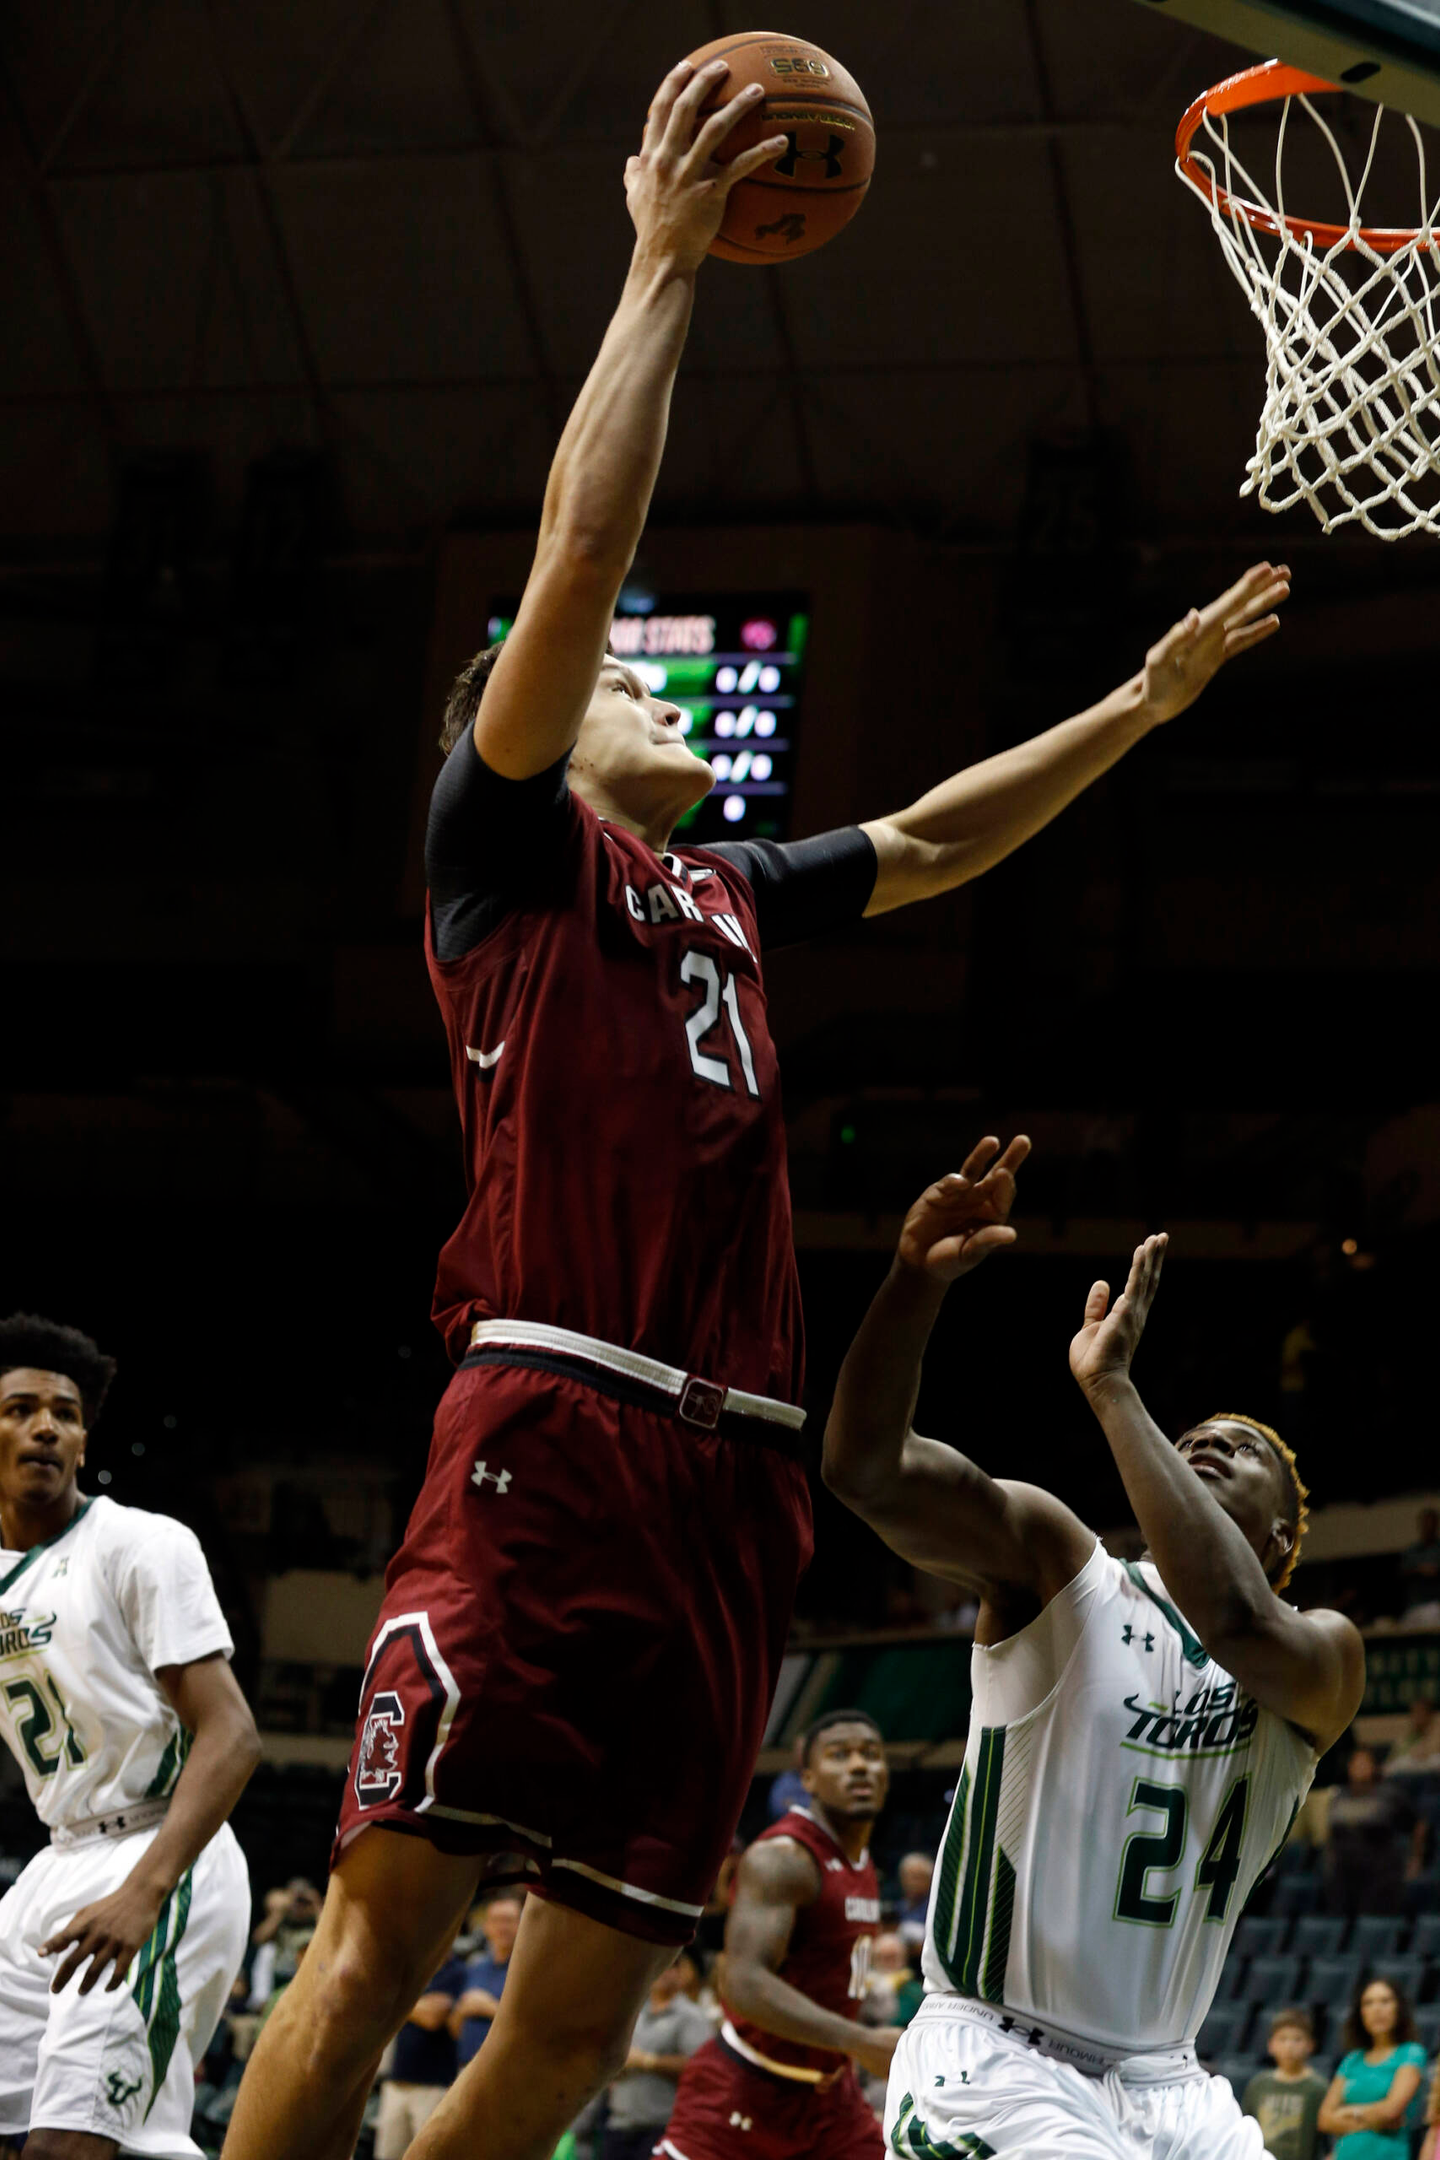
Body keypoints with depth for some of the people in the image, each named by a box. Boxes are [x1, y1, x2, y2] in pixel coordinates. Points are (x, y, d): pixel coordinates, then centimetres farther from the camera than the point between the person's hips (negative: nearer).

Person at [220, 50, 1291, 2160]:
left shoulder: (728, 894, 27)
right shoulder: (506, 842, 7)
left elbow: (941, 839, 40)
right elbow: (582, 549, -4)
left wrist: (1144, 701, 36)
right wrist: (665, 265, -2)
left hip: (728, 1476, 7)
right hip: (551, 1431, -7)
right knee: (386, 1925, -16)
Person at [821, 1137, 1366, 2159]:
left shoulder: (1324, 1659, 3)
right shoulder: (1053, 1559, -1)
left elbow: (1239, 1623, -22)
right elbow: (864, 1468, -18)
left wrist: (1113, 1386, -21)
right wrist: (916, 1280, -34)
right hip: (993, 2060, -4)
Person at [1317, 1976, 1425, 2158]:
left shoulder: (1411, 2053, 2)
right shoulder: (1352, 2060, 16)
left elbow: (1392, 2108, -9)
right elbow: (1325, 2119, 10)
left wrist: (1349, 2112, 6)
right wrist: (1368, 2121, -6)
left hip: (1388, 2153, -5)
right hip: (1345, 2154, 5)